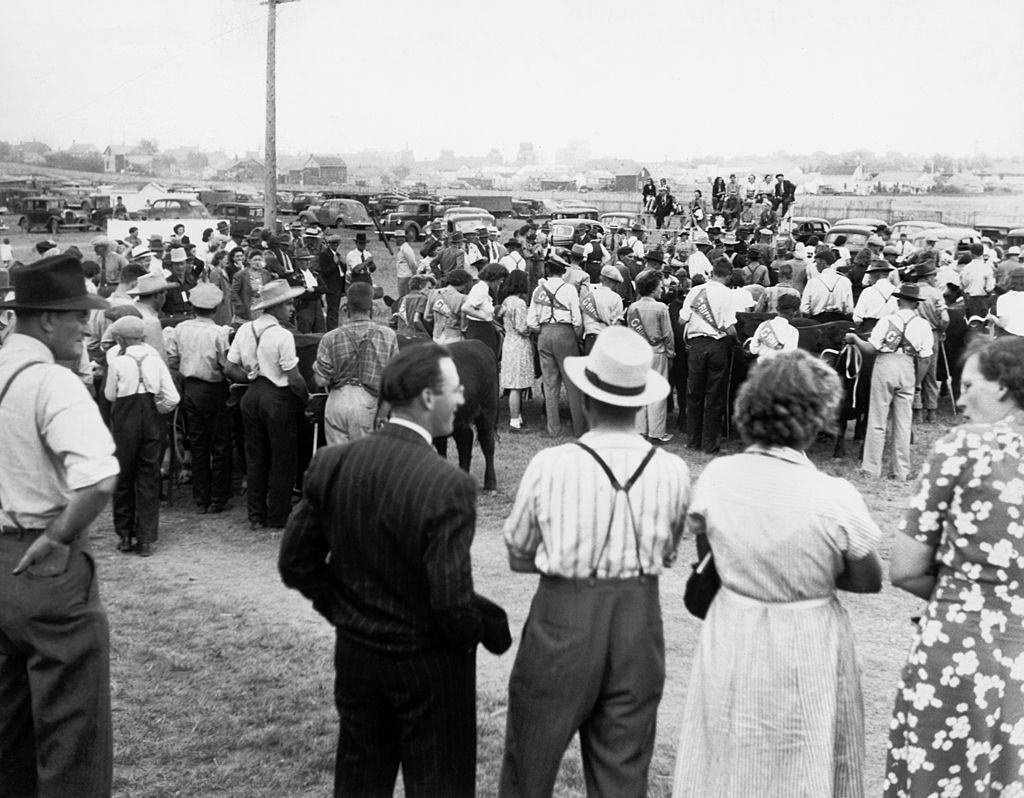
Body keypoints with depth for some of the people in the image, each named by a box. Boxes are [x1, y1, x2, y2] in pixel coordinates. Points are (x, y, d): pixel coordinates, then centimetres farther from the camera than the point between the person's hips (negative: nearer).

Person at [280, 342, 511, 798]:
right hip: (428, 665, -5)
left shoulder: (332, 464, -9)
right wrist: (494, 631, -7)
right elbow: (452, 603, -26)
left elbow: (295, 563, -2)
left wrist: (344, 608, 11)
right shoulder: (447, 486, -26)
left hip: (355, 654, 5)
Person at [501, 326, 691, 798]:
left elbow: (518, 555, -1)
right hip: (640, 622, 2)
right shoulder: (673, 472, -9)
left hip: (562, 621, -2)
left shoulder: (550, 466, -15)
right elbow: (667, 555, 6)